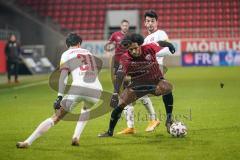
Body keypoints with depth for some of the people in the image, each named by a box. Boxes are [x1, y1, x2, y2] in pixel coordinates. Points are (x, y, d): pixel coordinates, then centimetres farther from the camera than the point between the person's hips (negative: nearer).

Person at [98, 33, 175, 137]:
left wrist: (170, 47, 17)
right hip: (137, 84, 1)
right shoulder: (125, 59, -21)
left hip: (156, 80, -1)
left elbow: (161, 43, -1)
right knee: (121, 103, -10)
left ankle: (169, 119, -19)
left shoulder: (149, 48, -21)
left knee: (166, 88, -34)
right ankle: (110, 132, 9)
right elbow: (120, 76, -27)